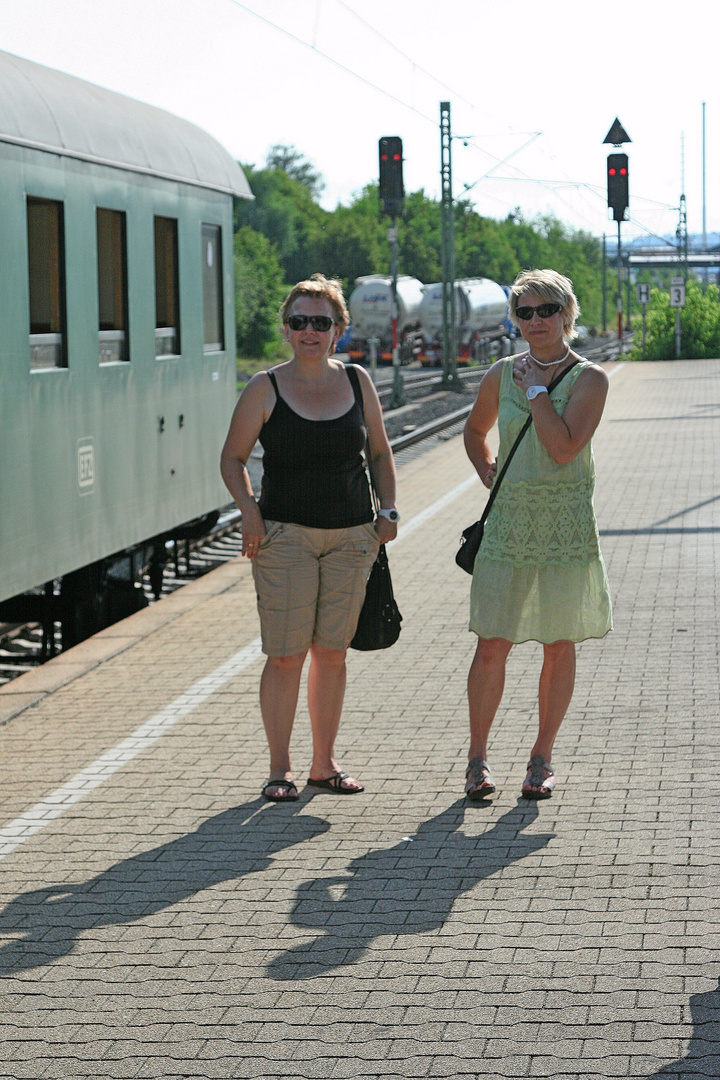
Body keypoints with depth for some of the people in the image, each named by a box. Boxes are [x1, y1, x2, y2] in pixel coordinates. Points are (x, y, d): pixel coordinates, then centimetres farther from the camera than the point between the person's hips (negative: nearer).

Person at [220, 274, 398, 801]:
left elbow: (380, 452, 16)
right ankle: (280, 768, 5)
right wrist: (249, 510, -10)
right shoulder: (265, 389, -2)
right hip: (286, 534, -3)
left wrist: (388, 510, 5)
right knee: (286, 655, -5)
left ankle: (326, 763, 18)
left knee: (332, 653, 8)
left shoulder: (358, 382, 7)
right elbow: (233, 458, 4)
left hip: (352, 536, 3)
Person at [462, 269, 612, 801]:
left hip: (566, 527, -2)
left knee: (560, 646, 5)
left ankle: (543, 758, 17)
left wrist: (536, 386, -12)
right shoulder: (501, 375, 6)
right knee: (492, 646, -1)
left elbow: (564, 448, -18)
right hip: (509, 525, 2)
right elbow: (475, 431, 25)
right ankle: (478, 757, 10)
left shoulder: (589, 378, -5)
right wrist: (489, 473, 9)